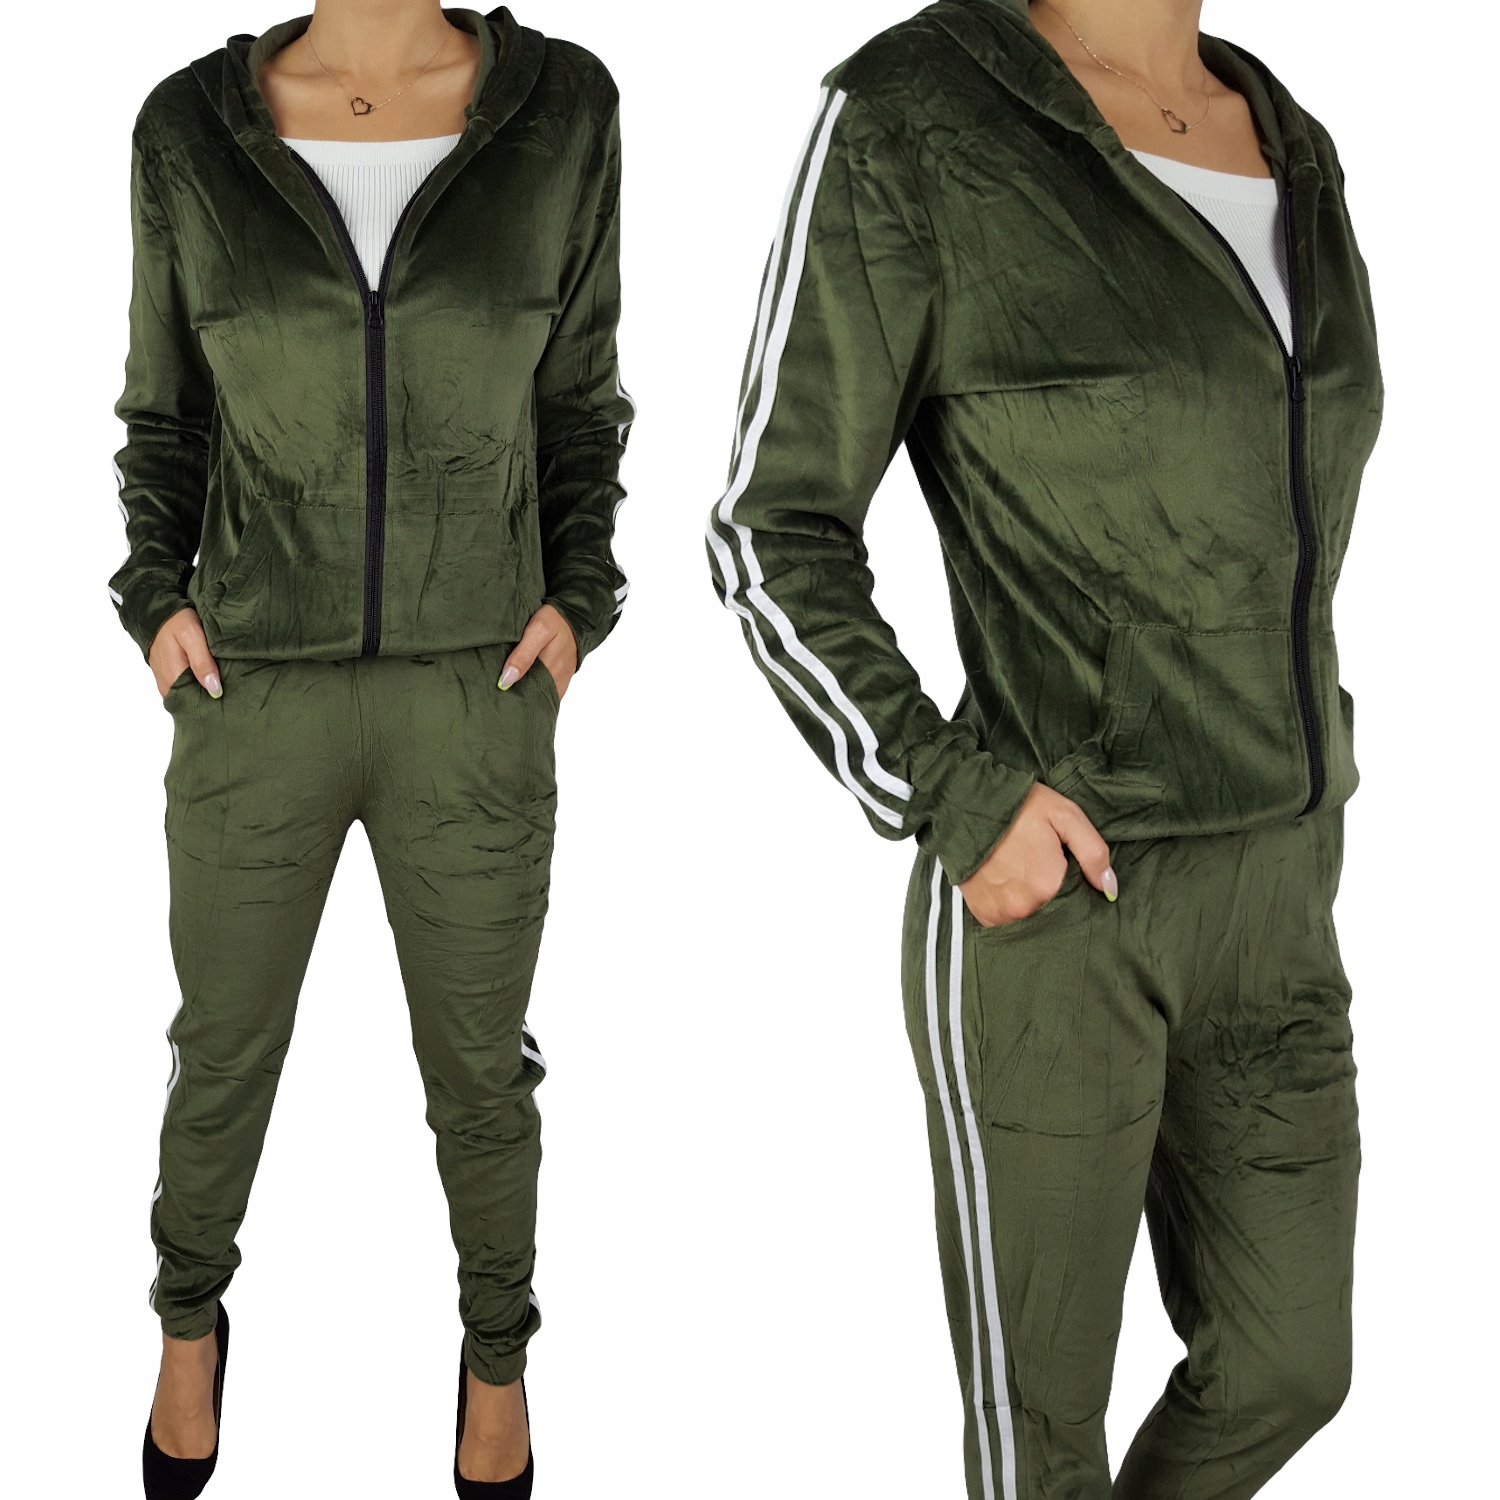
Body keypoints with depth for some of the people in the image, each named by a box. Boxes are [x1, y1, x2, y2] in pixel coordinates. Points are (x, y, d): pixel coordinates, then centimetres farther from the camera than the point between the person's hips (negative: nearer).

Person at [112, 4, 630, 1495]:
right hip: (256, 703, 1)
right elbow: (169, 411, 8)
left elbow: (573, 393, 5)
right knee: (225, 1059, 16)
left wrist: (575, 603, -6)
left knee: (480, 1075, 14)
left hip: (474, 706, 0)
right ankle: (192, 1313, 47)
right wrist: (156, 604, -6)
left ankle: (495, 1342, 43)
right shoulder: (193, 129, -3)